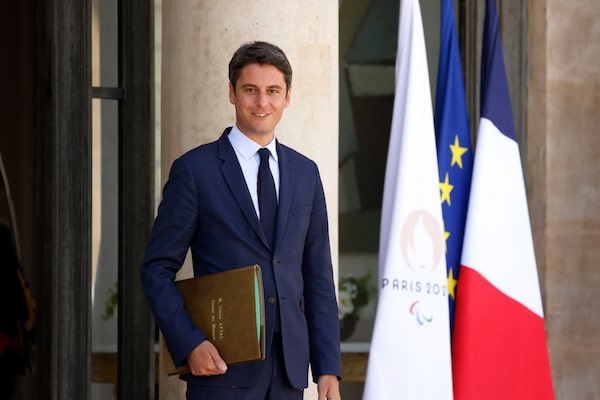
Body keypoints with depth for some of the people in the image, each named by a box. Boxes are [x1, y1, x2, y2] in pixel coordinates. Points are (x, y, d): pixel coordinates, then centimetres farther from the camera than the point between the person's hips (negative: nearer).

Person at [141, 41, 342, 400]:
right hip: (222, 368, -4)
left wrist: (329, 369, 6)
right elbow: (158, 269, -2)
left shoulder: (306, 173, 12)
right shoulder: (195, 170, -1)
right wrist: (189, 343, -15)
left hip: (288, 370, 4)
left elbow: (318, 278, 13)